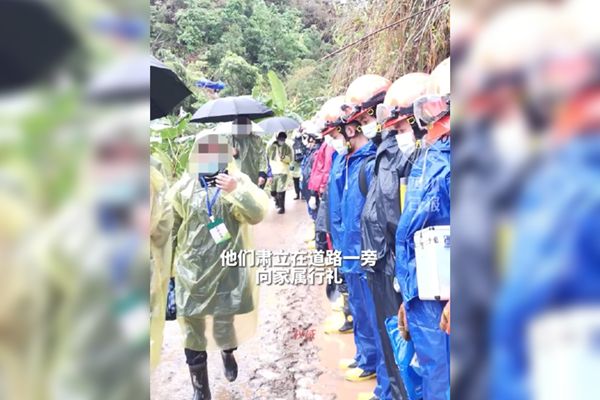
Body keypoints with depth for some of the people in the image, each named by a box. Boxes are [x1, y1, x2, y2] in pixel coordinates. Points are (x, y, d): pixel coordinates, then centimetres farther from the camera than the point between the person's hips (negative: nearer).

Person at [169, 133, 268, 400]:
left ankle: (228, 352, 49)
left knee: (226, 324, 12)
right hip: (192, 271, 1)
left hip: (228, 271, -1)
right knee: (193, 332, 6)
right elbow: (171, 230, 11)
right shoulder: (183, 186, 2)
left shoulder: (238, 180, -1)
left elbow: (258, 214, -13)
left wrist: (237, 191, -28)